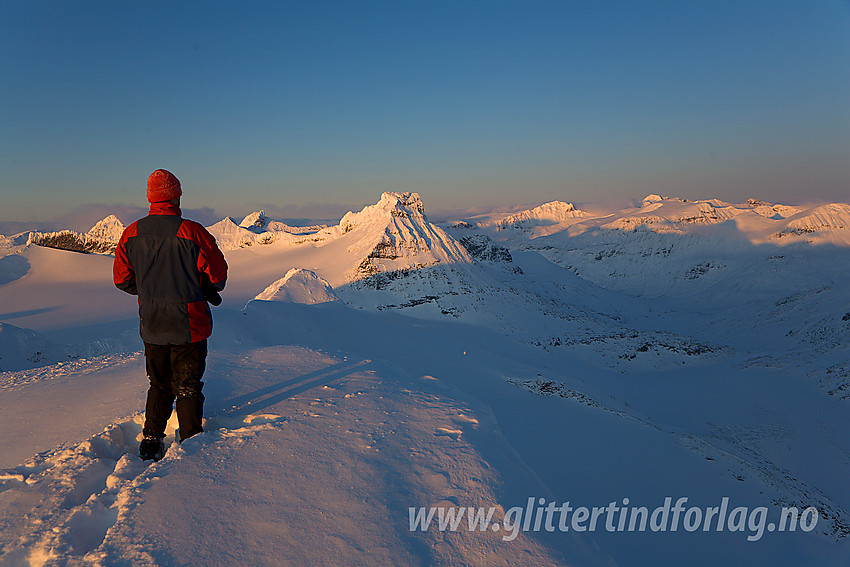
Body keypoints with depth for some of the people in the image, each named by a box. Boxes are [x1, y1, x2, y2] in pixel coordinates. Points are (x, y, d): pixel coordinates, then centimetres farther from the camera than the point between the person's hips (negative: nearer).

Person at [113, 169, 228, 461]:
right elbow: (218, 276, -10)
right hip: (188, 327, -4)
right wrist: (206, 290, 12)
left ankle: (151, 441, 21)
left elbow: (122, 280, 6)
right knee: (187, 387, 10)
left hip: (151, 327, 4)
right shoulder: (192, 232, -17)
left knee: (159, 385, 20)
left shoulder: (131, 234, -1)